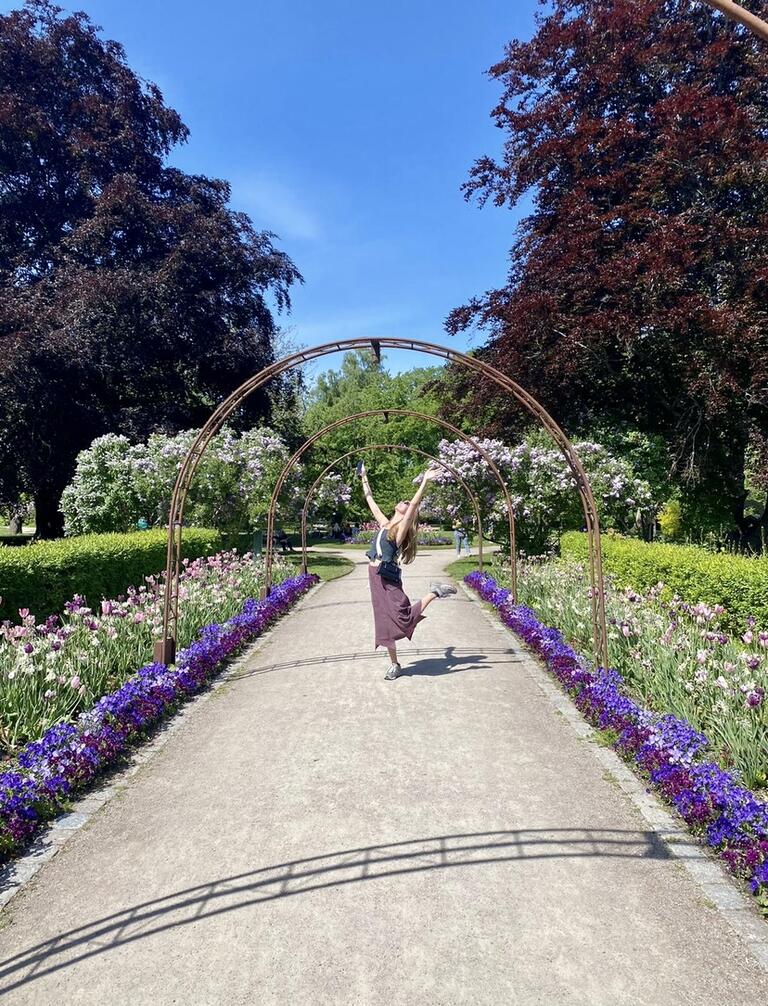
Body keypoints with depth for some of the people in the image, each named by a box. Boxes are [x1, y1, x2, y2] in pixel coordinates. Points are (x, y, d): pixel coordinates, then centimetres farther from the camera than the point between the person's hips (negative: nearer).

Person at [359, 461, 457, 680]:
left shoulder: (402, 527, -3)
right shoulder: (384, 523, 14)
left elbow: (415, 503, -16)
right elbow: (370, 500, 23)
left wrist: (425, 482, -24)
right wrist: (364, 478, 28)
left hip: (389, 578, -6)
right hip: (375, 577, 6)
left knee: (404, 616, -11)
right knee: (384, 620, 10)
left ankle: (434, 593, 8)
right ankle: (394, 664, 21)